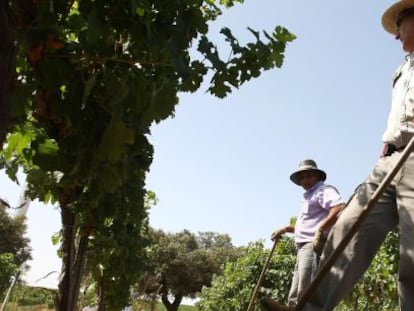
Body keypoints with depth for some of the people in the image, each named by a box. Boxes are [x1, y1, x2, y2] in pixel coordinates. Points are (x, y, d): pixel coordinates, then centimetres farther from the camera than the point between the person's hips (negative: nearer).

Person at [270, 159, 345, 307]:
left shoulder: (323, 190, -1)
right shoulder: (309, 196, 30)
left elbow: (340, 208, -22)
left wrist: (320, 229, -23)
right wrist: (286, 229, 33)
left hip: (314, 246, -11)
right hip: (305, 248, 11)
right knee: (295, 298, 8)